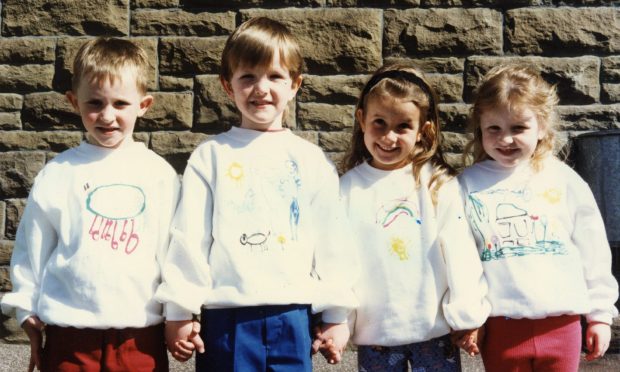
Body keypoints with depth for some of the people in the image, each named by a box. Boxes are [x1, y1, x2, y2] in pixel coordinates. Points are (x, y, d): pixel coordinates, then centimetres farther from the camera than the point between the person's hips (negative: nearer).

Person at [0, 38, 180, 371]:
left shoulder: (160, 174, 2)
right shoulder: (57, 174, 2)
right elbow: (32, 249, 8)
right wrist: (28, 312, 7)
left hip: (140, 335, 0)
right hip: (69, 333, 0)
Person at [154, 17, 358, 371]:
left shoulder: (312, 160, 8)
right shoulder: (211, 155, 4)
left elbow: (332, 241, 8)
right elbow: (189, 237, 2)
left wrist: (336, 314, 6)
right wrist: (179, 311, -1)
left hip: (292, 315, 1)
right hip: (225, 317, -1)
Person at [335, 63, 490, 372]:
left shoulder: (440, 185, -1)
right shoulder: (348, 188, 0)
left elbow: (460, 252, -1)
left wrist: (466, 315, -2)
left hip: (435, 328, 0)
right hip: (374, 333, 1)